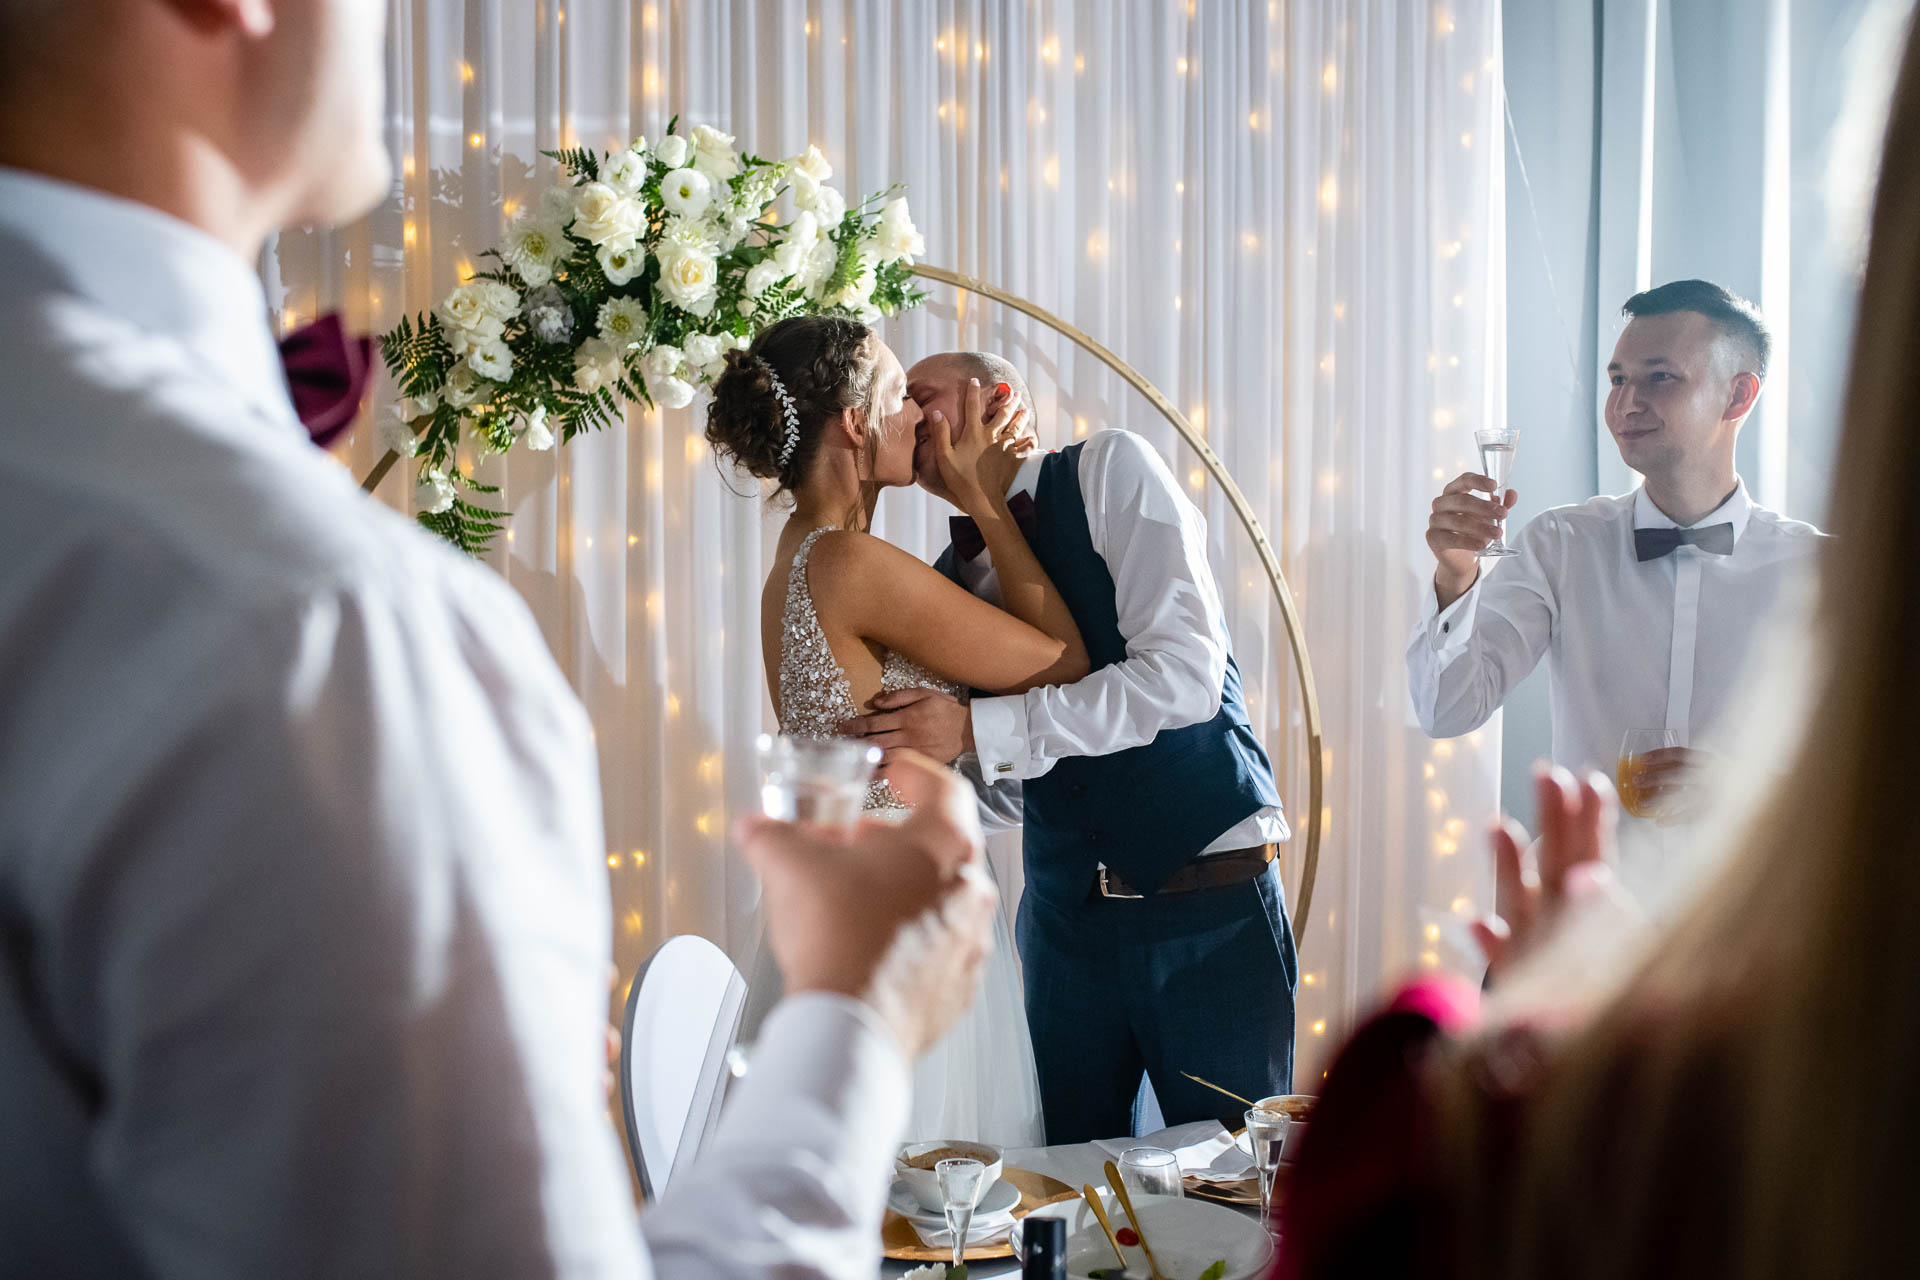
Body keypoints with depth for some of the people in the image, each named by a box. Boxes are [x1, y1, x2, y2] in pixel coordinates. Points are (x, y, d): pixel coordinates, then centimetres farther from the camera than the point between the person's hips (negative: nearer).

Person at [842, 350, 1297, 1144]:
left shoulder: (1111, 471, -5)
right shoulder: (948, 584, 11)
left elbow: (1184, 676, -19)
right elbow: (1009, 797, 14)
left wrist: (976, 728, -21)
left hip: (1208, 905, -5)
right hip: (1065, 912, 5)